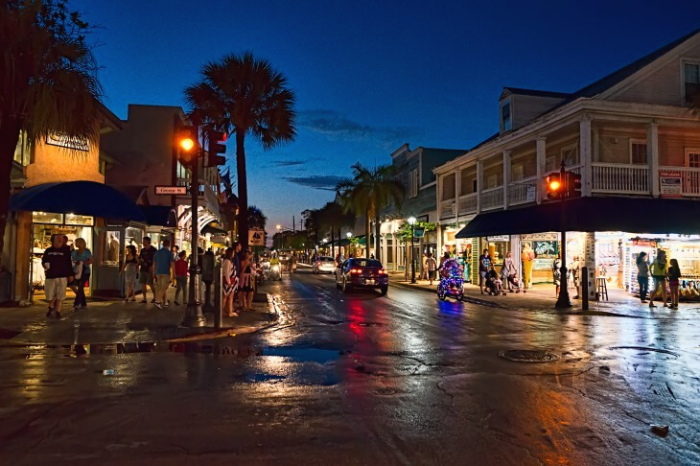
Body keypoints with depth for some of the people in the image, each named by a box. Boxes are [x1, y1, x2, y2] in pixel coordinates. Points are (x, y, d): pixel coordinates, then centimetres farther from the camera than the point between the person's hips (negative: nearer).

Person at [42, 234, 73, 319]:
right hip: (50, 275, 2)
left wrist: (70, 274, 1)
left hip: (62, 276, -2)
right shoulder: (48, 251, 6)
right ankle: (51, 308, 33)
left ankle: (58, 312, 8)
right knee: (50, 295, 9)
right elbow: (44, 260, 15)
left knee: (60, 296, -1)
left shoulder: (66, 250, 2)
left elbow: (69, 263, 3)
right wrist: (45, 266, -7)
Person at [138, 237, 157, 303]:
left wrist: (152, 267, -18)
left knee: (151, 284, -5)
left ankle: (155, 297, 11)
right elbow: (140, 259, 17)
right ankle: (144, 299, 11)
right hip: (143, 269, 6)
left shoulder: (153, 250, -5)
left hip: (150, 270, -6)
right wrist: (137, 266, 5)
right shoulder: (142, 250, 12)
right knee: (143, 283, 5)